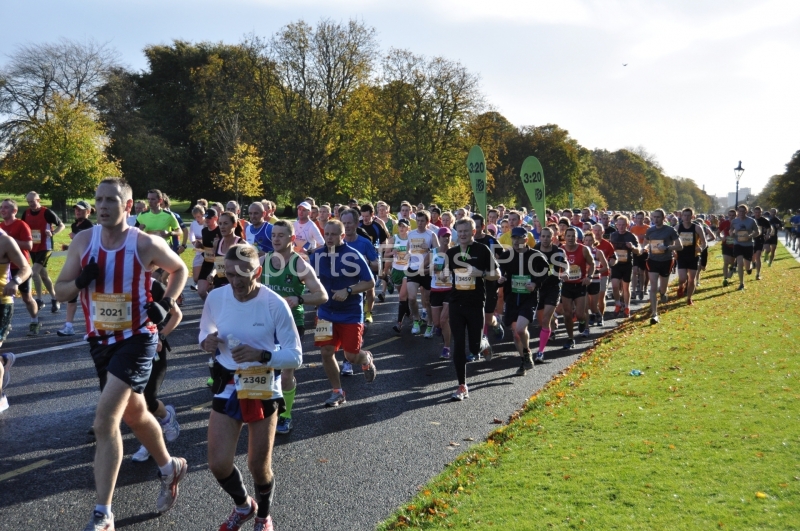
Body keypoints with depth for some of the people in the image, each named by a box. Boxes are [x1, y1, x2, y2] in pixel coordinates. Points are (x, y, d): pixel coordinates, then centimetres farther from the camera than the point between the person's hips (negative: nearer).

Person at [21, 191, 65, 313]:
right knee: (43, 274, 12)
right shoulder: (26, 213, 4)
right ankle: (54, 299, 24)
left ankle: (39, 300, -9)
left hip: (45, 247, -7)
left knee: (34, 271, -18)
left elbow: (61, 225, -7)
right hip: (33, 248, 7)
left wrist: (52, 233, -24)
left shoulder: (47, 213, -13)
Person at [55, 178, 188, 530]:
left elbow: (179, 269, 7)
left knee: (104, 421, -17)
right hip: (100, 341, 6)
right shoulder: (83, 241, -3)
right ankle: (170, 468, 47)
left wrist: (165, 304, -7)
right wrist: (80, 282, -18)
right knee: (134, 414, 21)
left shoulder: (146, 244, -13)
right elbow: (60, 292, 3)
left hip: (137, 339, -5)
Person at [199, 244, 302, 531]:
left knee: (259, 465, 11)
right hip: (227, 387, 3)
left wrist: (262, 355, -31)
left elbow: (295, 356, -14)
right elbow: (205, 331, 11)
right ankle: (243, 505, 33)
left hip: (264, 389, -2)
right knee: (218, 464, -1)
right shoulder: (215, 298, -9)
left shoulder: (275, 304, -19)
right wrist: (207, 341, -13)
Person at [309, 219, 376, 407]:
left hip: (351, 314, -4)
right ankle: (337, 392, 17)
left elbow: (370, 282, -11)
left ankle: (367, 358, 36)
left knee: (351, 356, -2)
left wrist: (348, 291, -23)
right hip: (326, 312, 4)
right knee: (326, 352, -2)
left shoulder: (354, 256, -14)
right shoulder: (316, 255, -2)